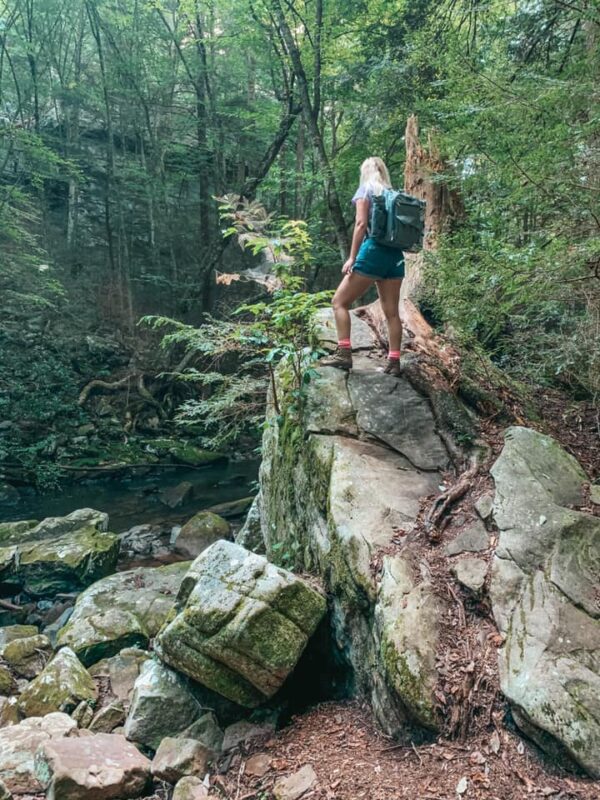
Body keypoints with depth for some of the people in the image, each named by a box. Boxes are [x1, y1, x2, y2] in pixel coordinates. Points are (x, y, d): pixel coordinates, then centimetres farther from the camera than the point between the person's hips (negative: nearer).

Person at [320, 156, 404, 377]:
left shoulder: (366, 189, 3)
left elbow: (361, 223, -9)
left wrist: (352, 257, -11)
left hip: (373, 251, -6)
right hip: (396, 255, 6)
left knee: (340, 302, 1)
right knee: (391, 311, 6)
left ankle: (343, 354, -9)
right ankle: (394, 361, 3)